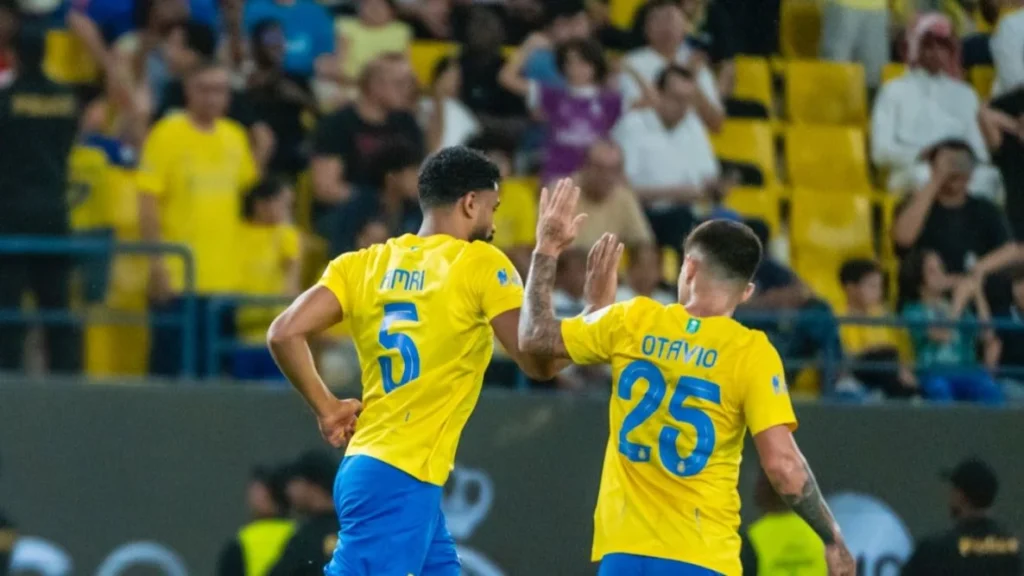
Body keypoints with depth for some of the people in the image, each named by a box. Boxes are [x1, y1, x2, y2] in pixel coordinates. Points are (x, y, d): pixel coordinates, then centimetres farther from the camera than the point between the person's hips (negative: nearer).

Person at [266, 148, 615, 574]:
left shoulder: (364, 265, 10)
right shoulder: (480, 264, -5)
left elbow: (284, 334, 1)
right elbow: (540, 362, -7)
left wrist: (327, 409, 12)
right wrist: (596, 312, 9)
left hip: (366, 469, 8)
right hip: (400, 482, -8)